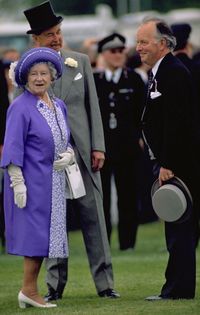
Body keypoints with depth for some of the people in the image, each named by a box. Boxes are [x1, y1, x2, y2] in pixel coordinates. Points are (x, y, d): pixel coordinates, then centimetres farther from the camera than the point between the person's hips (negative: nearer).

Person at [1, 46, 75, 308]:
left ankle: (29, 290, 10)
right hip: (32, 180, -7)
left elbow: (65, 141, 20)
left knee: (43, 235, 6)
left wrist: (69, 155, -3)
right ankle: (29, 290, -4)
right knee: (36, 231, -8)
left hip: (54, 182, 7)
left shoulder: (59, 106, 11)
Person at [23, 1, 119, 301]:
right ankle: (56, 283, 9)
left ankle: (104, 282, 4)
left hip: (82, 151, 1)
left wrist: (98, 147, 2)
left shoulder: (80, 61, 8)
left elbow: (93, 107, 8)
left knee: (93, 216, 1)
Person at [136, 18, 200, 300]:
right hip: (169, 164, 10)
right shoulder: (161, 73, 17)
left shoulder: (174, 73, -16)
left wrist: (167, 166, -22)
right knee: (177, 227, 11)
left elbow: (176, 124, -22)